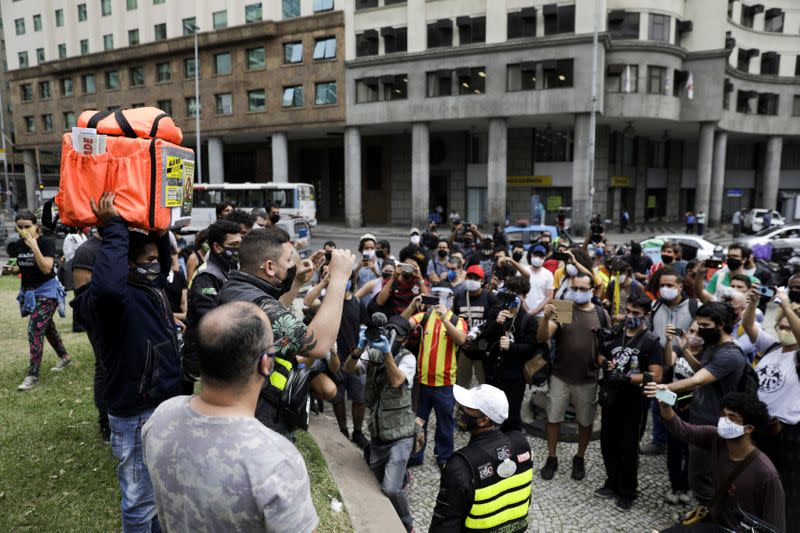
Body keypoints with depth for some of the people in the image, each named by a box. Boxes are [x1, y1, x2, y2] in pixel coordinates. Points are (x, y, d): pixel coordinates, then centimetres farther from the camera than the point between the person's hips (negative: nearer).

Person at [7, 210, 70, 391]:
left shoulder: (47, 242, -16)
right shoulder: (18, 245, 3)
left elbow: (46, 269, -26)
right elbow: (21, 268, 17)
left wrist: (34, 247, -30)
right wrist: (10, 269, -4)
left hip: (46, 292, -7)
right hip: (28, 292, 7)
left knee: (35, 330, -12)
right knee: (46, 327, 18)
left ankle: (33, 375, -7)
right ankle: (64, 357, 36)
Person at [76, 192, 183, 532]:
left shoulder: (151, 287, 4)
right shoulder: (113, 299, -23)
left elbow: (165, 258, 22)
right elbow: (107, 285, -48)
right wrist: (115, 229, -36)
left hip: (164, 405, 9)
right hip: (136, 415, -9)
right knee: (140, 498, 10)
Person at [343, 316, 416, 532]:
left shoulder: (407, 358, -10)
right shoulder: (372, 354, 0)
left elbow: (396, 381, -27)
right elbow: (348, 369, -15)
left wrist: (387, 353, -37)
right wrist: (360, 347, -31)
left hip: (399, 436, -5)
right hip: (377, 435, 5)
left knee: (390, 489, -16)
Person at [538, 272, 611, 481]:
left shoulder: (601, 314, -2)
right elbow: (542, 338, -17)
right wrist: (546, 318, -35)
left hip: (588, 379, 1)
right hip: (560, 377, -1)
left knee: (585, 421, 14)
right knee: (553, 418, 8)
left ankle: (579, 459, 35)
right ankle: (551, 458, 26)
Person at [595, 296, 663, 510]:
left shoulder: (651, 342, -11)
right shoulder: (615, 333, 4)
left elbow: (656, 376, -18)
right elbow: (600, 355, 16)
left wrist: (625, 377, -25)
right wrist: (604, 362, -7)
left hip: (633, 402, -5)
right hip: (610, 398, 5)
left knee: (628, 448, 7)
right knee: (608, 443, 16)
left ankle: (628, 492, 26)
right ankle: (613, 483, 35)